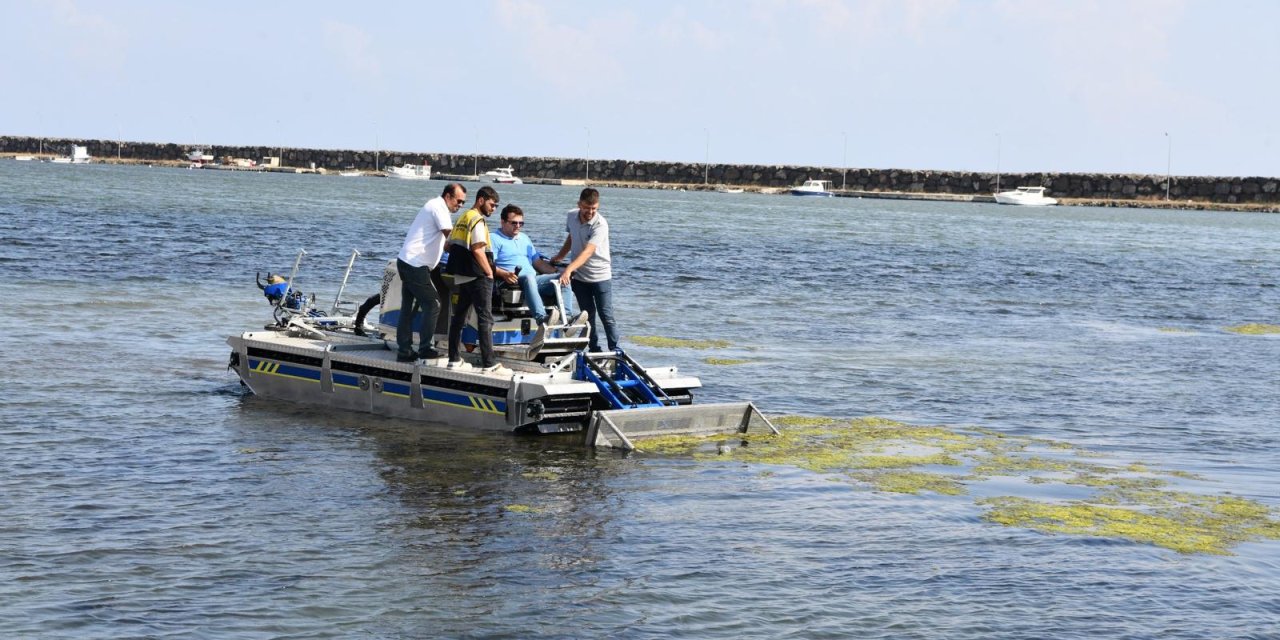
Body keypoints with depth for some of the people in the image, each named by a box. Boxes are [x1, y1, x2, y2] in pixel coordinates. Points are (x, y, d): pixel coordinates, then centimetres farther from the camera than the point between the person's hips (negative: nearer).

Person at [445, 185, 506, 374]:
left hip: (461, 276, 10)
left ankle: (454, 359, 19)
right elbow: (478, 250, -20)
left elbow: (449, 245, 23)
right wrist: (490, 273, -12)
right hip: (477, 276, -10)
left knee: (459, 316, 14)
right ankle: (489, 364, -12)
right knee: (485, 318, -9)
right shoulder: (477, 220, -12)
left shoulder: (462, 218, 17)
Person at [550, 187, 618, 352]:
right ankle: (594, 350, 16)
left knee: (606, 316, -3)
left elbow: (588, 252, -35)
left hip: (600, 276, -5)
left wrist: (569, 269, -46)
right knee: (588, 315, 9)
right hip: (579, 276, 5)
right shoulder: (572, 216, -3)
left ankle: (615, 351, 4)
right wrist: (559, 257, 18)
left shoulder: (600, 225, -24)